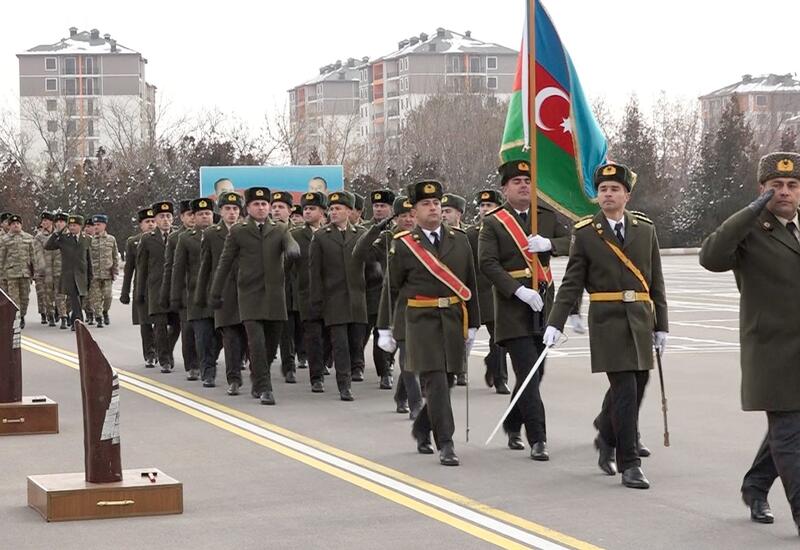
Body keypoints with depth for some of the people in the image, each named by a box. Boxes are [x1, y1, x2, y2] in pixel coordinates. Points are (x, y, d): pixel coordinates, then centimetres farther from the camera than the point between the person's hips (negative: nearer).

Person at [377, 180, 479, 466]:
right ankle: (445, 444, -6)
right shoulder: (403, 244, -1)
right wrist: (385, 328, 4)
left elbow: (470, 284, 12)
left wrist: (472, 324, 10)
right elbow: (391, 288, 4)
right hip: (421, 321, -4)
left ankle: (421, 429, 33)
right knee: (435, 381, -9)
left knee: (447, 380, 10)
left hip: (454, 320, 4)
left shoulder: (459, 239, 8)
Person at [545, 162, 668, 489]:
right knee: (625, 389, -10)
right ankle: (629, 464, -4)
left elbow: (655, 281, 11)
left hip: (640, 319, 4)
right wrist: (555, 324, -9)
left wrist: (661, 325, 9)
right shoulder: (585, 233, 0)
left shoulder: (645, 229, 8)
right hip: (607, 320, -4)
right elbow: (572, 284, 0)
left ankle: (606, 438, 36)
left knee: (636, 386, 10)